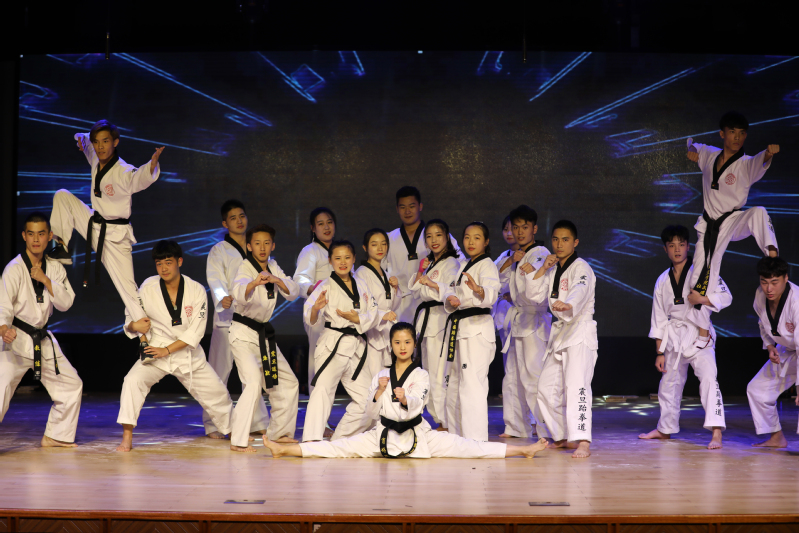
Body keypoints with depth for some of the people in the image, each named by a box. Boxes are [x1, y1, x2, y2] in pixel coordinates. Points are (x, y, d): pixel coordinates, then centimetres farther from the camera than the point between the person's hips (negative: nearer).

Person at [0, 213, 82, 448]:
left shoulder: (55, 268, 6)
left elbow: (66, 303, -2)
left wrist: (46, 280, -16)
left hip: (43, 340, 7)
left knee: (71, 385, 13)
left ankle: (55, 436, 27)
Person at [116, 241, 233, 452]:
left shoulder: (196, 290, -11)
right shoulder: (148, 288, -11)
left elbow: (196, 332, -14)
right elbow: (129, 322, -3)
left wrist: (167, 350, -21)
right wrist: (135, 326, -28)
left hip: (188, 354, 1)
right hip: (155, 351, -1)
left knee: (216, 392, 12)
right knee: (133, 381, -27)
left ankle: (232, 431, 40)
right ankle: (126, 439, -22)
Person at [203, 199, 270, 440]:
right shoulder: (219, 251, -2)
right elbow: (215, 279, -15)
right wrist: (222, 298, -34)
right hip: (226, 316, -5)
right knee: (219, 370, -7)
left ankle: (257, 422, 21)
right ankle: (212, 424, 0)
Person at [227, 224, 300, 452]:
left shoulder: (272, 266, 6)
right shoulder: (246, 268, -17)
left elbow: (293, 292, -4)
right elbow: (240, 292, -39)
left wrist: (275, 279, -23)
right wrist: (255, 282, -60)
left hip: (264, 334, 8)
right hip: (243, 334, -8)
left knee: (288, 382, 15)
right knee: (253, 383, -24)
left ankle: (280, 432, 30)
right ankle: (238, 440, -23)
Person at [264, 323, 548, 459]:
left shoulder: (421, 376, -4)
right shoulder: (381, 375, 5)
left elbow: (413, 409, -22)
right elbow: (371, 414, 2)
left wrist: (405, 399, -45)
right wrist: (379, 392, -15)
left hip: (417, 435, -3)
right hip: (384, 435, 3)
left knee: (464, 447, -14)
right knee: (338, 447, -9)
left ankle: (522, 450, -19)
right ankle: (283, 449, -14)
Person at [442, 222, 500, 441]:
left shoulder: (487, 265, -8)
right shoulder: (464, 266, 19)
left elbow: (492, 294, -26)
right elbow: (451, 291, 17)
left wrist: (479, 290, -48)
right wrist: (450, 299, -7)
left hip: (478, 329, -9)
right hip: (458, 328, 9)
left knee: (472, 384, -17)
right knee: (454, 384, 15)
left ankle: (476, 438, -21)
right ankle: (456, 435, 26)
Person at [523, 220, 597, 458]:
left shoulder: (581, 268, -12)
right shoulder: (553, 269, 14)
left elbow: (580, 291, -34)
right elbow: (534, 295, 5)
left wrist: (567, 306, -55)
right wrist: (542, 269, -6)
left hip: (580, 333, -9)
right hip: (559, 333, 9)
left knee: (576, 386, -23)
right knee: (547, 387, 12)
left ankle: (582, 442, -30)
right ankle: (563, 437, 26)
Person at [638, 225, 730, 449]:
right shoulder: (663, 281, 9)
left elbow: (726, 296, -6)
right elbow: (659, 319, 10)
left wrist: (703, 299, -24)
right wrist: (659, 352, 8)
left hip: (699, 335, -5)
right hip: (673, 337, 5)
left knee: (708, 378, -22)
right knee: (669, 383, 17)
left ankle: (716, 433, -28)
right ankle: (665, 429, 36)